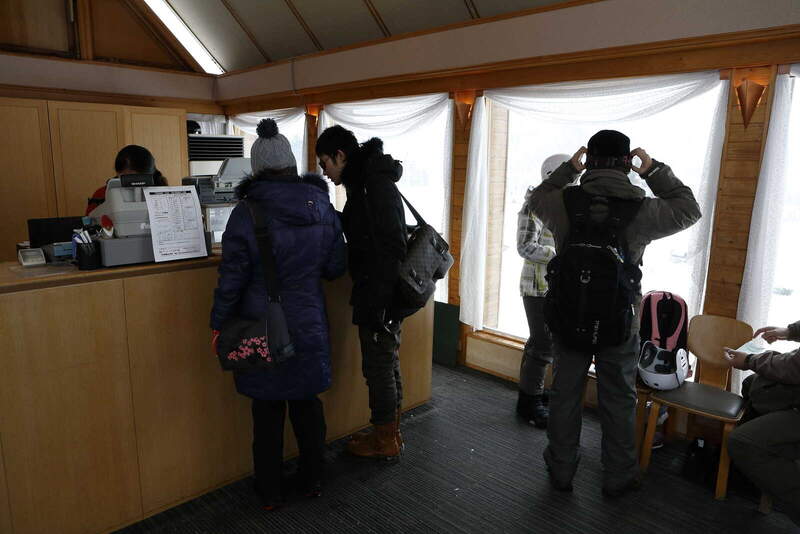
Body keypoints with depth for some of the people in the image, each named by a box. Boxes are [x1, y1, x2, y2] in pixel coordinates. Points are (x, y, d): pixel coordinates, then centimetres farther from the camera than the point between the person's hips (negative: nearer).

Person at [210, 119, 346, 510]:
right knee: (308, 404, 18)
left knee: (268, 411, 12)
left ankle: (271, 492, 27)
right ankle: (312, 480, 33)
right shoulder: (323, 209, -2)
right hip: (309, 326, 3)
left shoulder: (246, 213, -14)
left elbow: (232, 279, -12)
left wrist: (218, 325, 0)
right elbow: (336, 268, 5)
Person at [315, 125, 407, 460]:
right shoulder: (368, 181, 15)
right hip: (388, 293, 10)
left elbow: (390, 247, -23)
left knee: (378, 367, 3)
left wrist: (377, 302, -23)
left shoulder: (375, 184, -16)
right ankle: (390, 432, 32)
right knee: (387, 365, 18)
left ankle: (385, 442, 18)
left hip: (379, 295, -10)